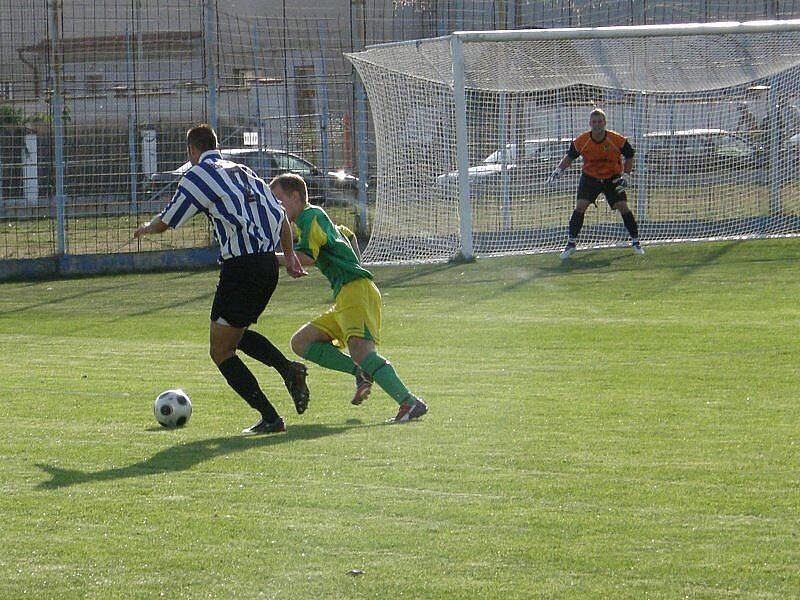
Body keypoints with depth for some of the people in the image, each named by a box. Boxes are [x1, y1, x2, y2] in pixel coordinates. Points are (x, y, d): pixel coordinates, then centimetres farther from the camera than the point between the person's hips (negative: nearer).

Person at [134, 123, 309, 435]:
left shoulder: (197, 175, -4)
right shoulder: (243, 172, 18)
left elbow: (165, 222, 2)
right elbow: (281, 215, 18)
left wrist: (146, 229, 24)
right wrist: (289, 255, 26)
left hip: (240, 266, -8)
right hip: (268, 264, 8)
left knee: (221, 352, 1)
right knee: (237, 334, 27)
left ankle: (270, 418, -5)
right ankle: (288, 368, 4)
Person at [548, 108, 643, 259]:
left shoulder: (617, 140, -19)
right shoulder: (581, 141, -15)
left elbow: (629, 156, -3)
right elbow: (569, 157, 2)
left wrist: (625, 175, -14)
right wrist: (558, 170, -11)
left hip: (612, 178, -1)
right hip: (589, 177, 1)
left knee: (623, 207, -10)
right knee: (580, 206, -14)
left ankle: (636, 242, 7)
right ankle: (571, 244, -3)